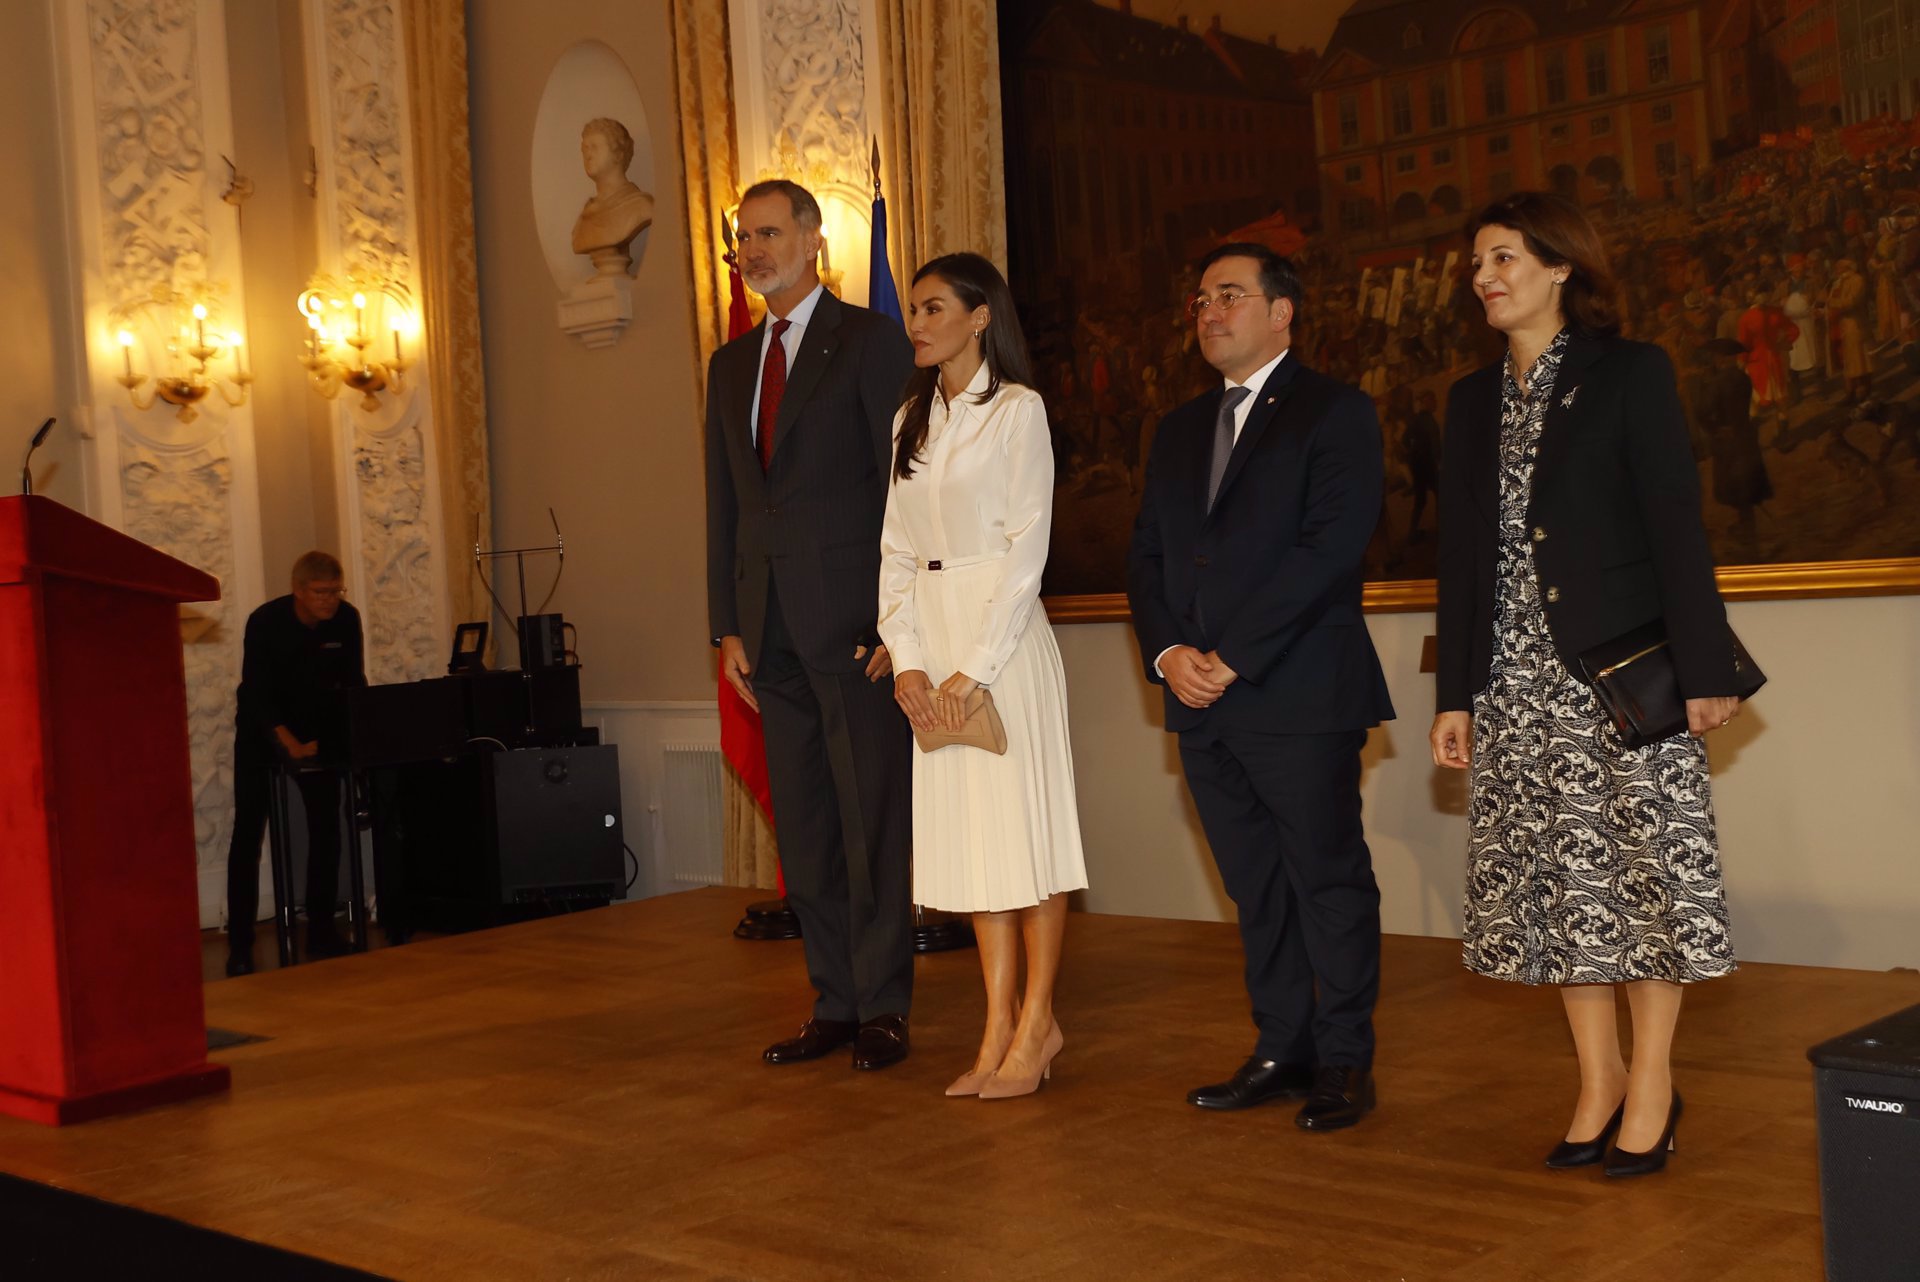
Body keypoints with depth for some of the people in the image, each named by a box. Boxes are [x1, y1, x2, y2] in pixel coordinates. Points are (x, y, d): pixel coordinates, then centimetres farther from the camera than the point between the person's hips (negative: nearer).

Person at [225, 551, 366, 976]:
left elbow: (353, 684, -7)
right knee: (248, 831, -8)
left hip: (316, 729, 3)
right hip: (263, 730, -3)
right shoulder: (265, 622, -23)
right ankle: (240, 943, -7)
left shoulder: (346, 620, -13)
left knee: (327, 827, -3)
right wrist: (291, 745, -38)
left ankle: (321, 931, 5)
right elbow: (255, 695, -26)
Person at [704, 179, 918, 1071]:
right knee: (803, 829, 10)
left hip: (854, 625, -6)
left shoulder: (870, 342, -2)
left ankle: (882, 1007, 7)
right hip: (773, 631, 7)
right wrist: (728, 627, 10)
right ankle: (834, 1003, 18)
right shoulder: (731, 365, 18)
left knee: (873, 823, -2)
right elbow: (724, 504, 17)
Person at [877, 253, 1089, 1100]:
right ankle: (999, 1030, 11)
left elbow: (1027, 549, -10)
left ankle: (1036, 1023, 7)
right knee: (967, 832, 6)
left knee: (1022, 823, -3)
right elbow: (896, 549, 11)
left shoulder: (1017, 411, -4)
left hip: (1002, 634, -6)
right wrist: (906, 660, -1)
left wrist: (973, 670, -14)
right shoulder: (911, 420, 15)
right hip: (931, 634, 6)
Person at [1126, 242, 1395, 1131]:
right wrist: (1167, 652, -3)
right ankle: (1281, 1051, 21)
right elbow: (1147, 554, 16)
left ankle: (1345, 1063, 11)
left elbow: (1331, 547, -14)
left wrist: (1234, 656, -16)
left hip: (1300, 696, -6)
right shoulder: (1180, 430, 19)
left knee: (1330, 881, 1)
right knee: (1256, 888, 12)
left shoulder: (1335, 413, -2)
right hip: (1203, 701, 6)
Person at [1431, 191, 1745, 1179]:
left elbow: (1676, 524, -6)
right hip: (1518, 675, 5)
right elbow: (1462, 552, 12)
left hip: (1620, 665, -5)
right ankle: (1598, 1078, 17)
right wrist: (1454, 693, 9)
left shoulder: (1630, 375, -1)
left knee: (1638, 863, -1)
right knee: (1560, 873, 7)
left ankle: (1652, 1083, 10)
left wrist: (1704, 668, -12)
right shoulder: (1474, 400, 13)